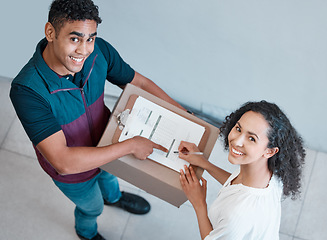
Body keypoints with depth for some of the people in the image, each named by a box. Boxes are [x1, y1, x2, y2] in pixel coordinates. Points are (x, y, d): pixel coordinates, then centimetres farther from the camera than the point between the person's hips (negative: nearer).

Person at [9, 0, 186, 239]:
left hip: (104, 143, 4)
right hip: (73, 173, -4)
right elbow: (63, 162, -45)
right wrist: (130, 146, -41)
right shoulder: (26, 91, -43)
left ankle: (114, 197, 75)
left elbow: (139, 82, -10)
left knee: (109, 174, 37)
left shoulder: (99, 51, -28)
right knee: (92, 206, 27)